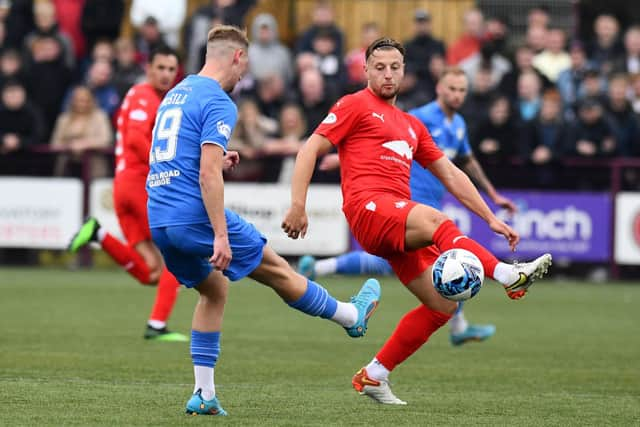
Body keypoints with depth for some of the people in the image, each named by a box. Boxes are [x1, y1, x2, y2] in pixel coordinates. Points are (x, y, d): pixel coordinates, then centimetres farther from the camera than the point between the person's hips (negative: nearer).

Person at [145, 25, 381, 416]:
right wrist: (221, 235, -22)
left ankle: (204, 395, 14)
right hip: (195, 215, -8)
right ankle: (353, 317, 26)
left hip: (159, 220, 8)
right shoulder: (218, 103, -12)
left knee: (214, 290, 22)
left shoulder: (176, 94, 16)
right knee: (277, 270, 9)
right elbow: (207, 175, -21)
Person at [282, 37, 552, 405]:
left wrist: (491, 218, 22)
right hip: (369, 208, -8)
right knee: (436, 221, -35)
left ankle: (374, 376, 6)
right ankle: (510, 275, -51)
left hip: (401, 227, 8)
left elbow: (451, 175, 29)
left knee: (443, 304, -1)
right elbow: (310, 150, 1)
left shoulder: (411, 125, 29)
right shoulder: (356, 105, 8)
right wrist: (298, 205, -10)